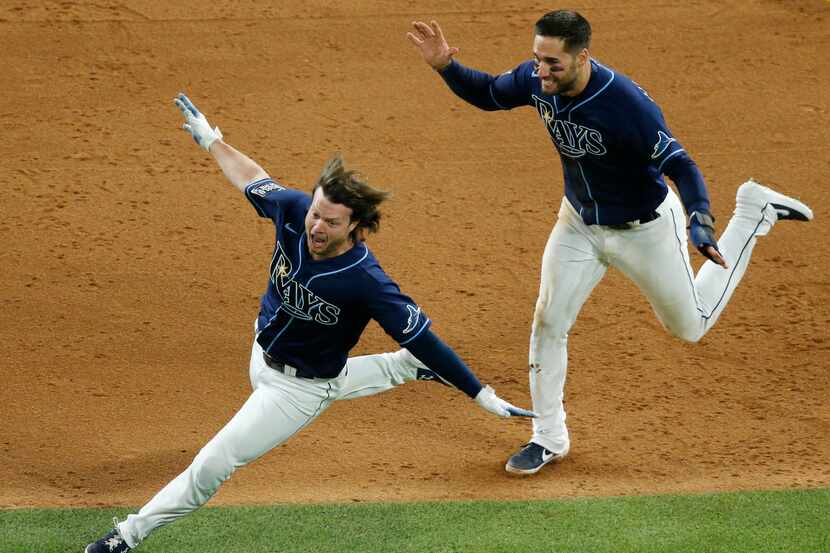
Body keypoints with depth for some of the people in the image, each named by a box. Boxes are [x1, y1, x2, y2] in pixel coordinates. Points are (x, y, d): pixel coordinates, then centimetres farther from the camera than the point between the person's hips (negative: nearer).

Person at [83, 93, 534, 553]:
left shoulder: (365, 282, -37)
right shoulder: (293, 210, -22)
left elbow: (422, 338, -31)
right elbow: (254, 182, 0)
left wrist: (483, 395, -29)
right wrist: (210, 139, 14)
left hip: (302, 389, -7)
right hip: (264, 357, 7)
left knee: (214, 462, -8)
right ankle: (413, 369, 54)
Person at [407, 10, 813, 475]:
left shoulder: (628, 104, -38)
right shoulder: (536, 80, -19)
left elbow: (680, 165, -34)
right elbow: (488, 94, 1)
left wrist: (700, 224, -50)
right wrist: (446, 66, -18)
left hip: (643, 228, -5)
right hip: (580, 223, 5)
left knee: (690, 326, 14)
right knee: (549, 320, -1)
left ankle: (754, 214, 30)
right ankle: (549, 440, 15)